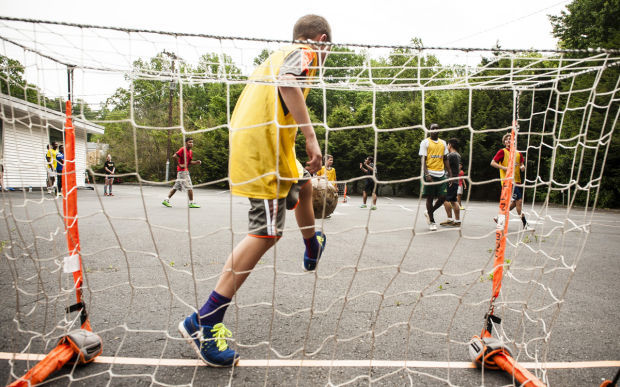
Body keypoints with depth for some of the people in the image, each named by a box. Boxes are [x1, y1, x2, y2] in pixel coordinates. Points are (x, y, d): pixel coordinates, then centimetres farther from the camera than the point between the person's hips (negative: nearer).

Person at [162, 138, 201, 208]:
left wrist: (196, 162, 1)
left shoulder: (190, 152, 14)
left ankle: (166, 200, 15)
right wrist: (179, 165, -19)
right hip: (182, 171, -9)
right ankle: (192, 203, -1)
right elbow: (174, 156, -22)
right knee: (189, 187, -7)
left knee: (176, 187, 11)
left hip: (185, 171, 9)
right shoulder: (183, 149, -12)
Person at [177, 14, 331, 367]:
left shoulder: (280, 54, 28)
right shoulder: (305, 53, 2)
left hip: (249, 139, 10)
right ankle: (204, 322, -11)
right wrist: (311, 137, -23)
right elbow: (287, 82, -20)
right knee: (268, 232, -11)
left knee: (303, 186, 30)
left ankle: (313, 249, 54)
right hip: (264, 144, -10)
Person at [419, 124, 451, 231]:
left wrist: (449, 173, 10)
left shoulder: (443, 143, 16)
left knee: (443, 197, 0)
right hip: (430, 173, -5)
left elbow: (445, 160, 18)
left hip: (441, 174, 5)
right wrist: (426, 174, -17)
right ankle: (432, 221, 12)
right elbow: (423, 160, -7)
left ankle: (429, 212, 24)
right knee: (430, 197, 1)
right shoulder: (425, 142, 0)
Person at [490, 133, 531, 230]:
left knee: (514, 202, 10)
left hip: (517, 181, 7)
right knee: (519, 201, -11)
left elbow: (522, 164, 22)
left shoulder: (518, 153, 16)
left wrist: (522, 167, -3)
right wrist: (504, 168, -17)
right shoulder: (502, 151, -1)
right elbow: (493, 163, -5)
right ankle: (525, 224, -5)